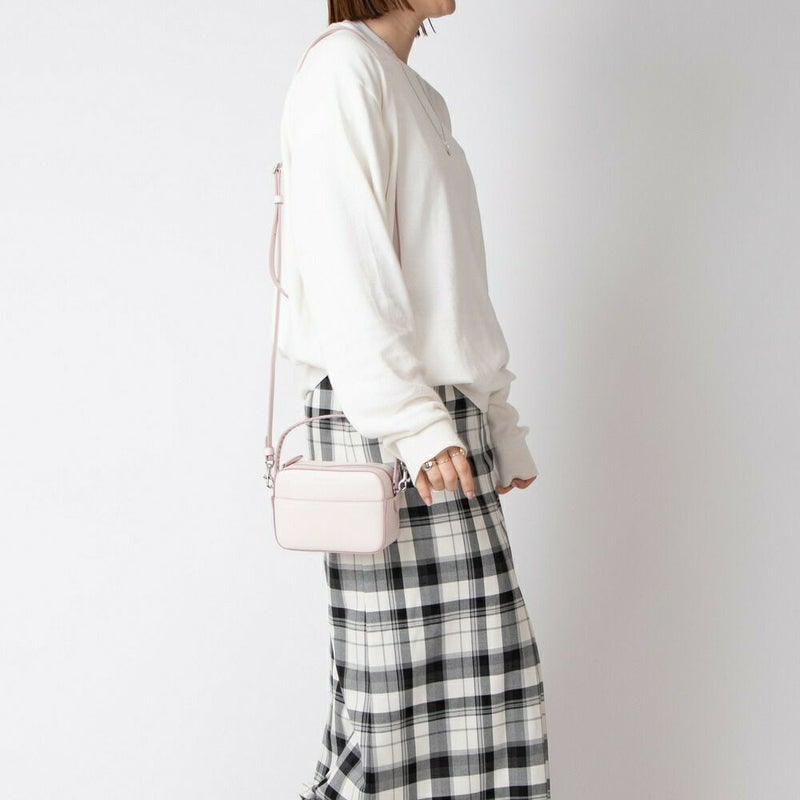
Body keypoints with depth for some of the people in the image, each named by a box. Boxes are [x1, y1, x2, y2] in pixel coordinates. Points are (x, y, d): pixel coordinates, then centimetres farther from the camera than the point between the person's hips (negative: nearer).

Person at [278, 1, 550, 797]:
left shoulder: (418, 95, 22)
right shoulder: (343, 65, -5)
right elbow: (346, 265, -16)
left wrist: (499, 424, 18)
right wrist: (412, 420, -21)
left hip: (448, 418, 9)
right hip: (382, 429, -9)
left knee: (484, 669, 8)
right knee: (399, 678, -4)